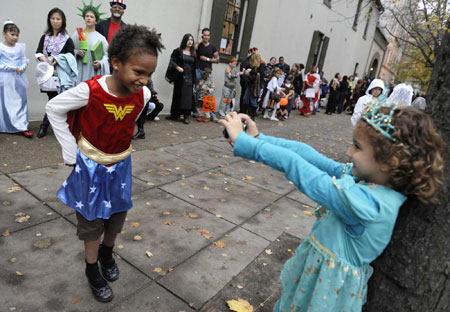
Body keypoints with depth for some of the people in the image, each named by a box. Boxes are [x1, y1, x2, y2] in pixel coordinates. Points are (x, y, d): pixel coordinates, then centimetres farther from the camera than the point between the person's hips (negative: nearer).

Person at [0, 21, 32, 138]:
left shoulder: (20, 47, 7)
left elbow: (25, 61, 5)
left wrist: (21, 68, -13)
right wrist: (12, 68, -17)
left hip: (18, 79, 3)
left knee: (21, 102, 5)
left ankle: (22, 127, 10)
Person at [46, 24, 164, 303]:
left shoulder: (143, 94, -15)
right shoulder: (90, 91, -28)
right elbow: (54, 108, -12)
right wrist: (71, 151, -11)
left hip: (121, 165, 4)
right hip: (91, 166, -4)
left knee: (118, 215, 19)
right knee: (92, 220, 12)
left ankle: (107, 253, 47)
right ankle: (92, 270, 34)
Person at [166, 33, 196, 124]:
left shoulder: (193, 54, 12)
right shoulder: (178, 51, 2)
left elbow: (193, 68, 12)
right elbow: (172, 61, -3)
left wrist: (194, 81, 10)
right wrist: (177, 67, -23)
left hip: (189, 77, 3)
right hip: (179, 77, -3)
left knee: (188, 95, -4)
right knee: (178, 95, 2)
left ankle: (186, 116, 1)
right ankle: (175, 115, 11)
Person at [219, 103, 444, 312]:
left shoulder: (365, 202, -34)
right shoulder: (359, 176, -11)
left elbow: (297, 166, -32)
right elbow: (309, 154, -13)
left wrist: (243, 140, -26)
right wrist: (259, 139, -15)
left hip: (330, 285, -6)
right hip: (315, 263, 7)